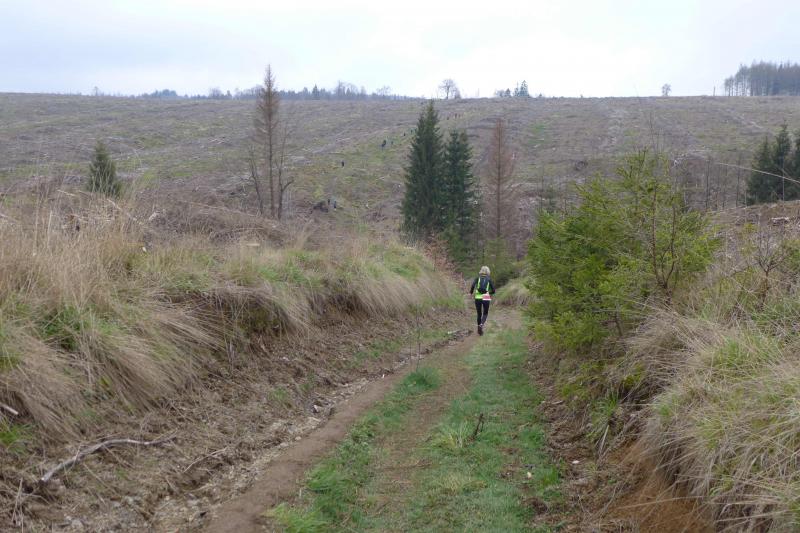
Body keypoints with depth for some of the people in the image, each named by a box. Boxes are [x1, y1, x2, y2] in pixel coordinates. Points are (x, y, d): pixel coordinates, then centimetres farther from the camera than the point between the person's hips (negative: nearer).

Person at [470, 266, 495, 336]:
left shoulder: (477, 278, 5)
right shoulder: (489, 279, 6)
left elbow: (473, 285, -11)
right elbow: (493, 291, 4)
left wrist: (471, 292, 5)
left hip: (478, 298, 1)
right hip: (486, 298, -1)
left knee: (479, 314, 17)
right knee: (485, 313, 17)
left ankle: (479, 329, 18)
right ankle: (481, 325, -10)